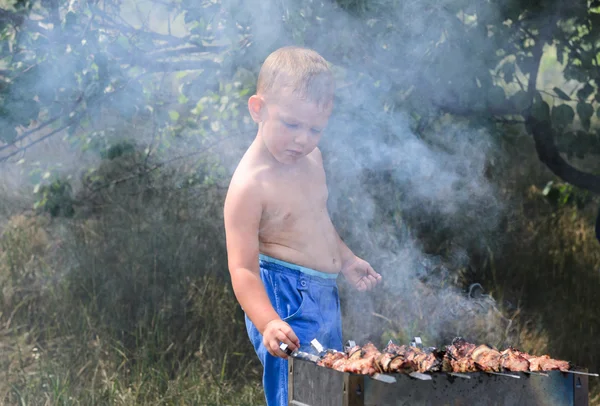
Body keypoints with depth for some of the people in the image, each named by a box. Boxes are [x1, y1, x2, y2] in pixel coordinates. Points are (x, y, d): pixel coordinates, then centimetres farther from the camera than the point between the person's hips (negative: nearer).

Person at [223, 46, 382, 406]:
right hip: (286, 300, -9)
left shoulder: (311, 159, 6)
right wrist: (268, 323, -35)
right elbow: (243, 269, -24)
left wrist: (347, 260, 23)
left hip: (326, 296, 9)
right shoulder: (250, 184, -20)